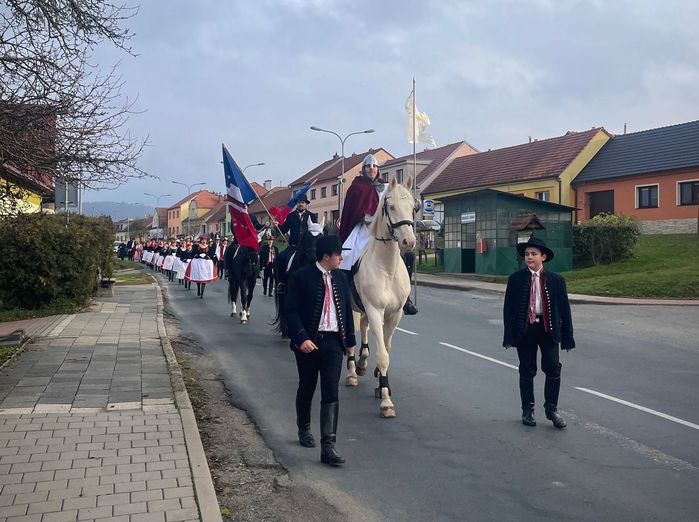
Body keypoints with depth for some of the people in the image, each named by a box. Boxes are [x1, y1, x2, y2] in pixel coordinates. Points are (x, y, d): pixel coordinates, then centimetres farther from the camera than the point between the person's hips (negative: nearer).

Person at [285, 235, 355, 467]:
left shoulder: (340, 277, 7)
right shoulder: (301, 277, -9)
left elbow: (347, 310, 14)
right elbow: (291, 311, -12)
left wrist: (350, 339, 14)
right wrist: (301, 338, -21)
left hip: (333, 342, 3)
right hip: (309, 342, -3)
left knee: (331, 394, -5)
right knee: (306, 389, 16)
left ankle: (328, 446, -4)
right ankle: (304, 430, 40)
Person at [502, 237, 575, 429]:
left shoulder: (556, 280, 1)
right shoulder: (516, 279, 0)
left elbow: (564, 309, 3)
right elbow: (508, 308, 0)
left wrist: (567, 338, 1)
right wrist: (509, 336, -6)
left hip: (548, 329, 0)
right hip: (524, 329, 0)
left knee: (553, 368, -5)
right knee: (527, 371, 8)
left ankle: (551, 408, 13)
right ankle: (528, 410, 23)